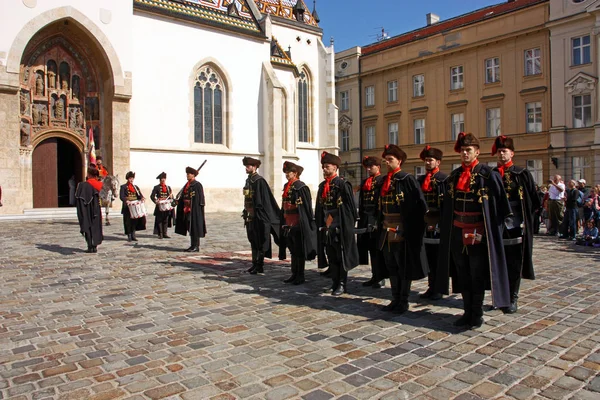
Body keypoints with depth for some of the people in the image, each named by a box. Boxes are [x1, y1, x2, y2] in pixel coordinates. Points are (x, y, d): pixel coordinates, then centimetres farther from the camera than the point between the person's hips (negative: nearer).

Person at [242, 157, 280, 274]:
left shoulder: (259, 181, -14)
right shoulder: (248, 180, 13)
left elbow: (265, 199, -18)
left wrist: (260, 215, -19)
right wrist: (245, 212, 16)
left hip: (258, 216, -9)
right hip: (250, 215, 9)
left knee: (260, 242, -1)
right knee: (253, 240, 14)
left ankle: (260, 266, 6)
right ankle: (255, 263, 23)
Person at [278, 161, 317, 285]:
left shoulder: (300, 187, -13)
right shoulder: (287, 187, 12)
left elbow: (306, 206, -14)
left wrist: (308, 223, -14)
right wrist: (284, 222, 15)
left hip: (298, 224, -8)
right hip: (288, 224, 8)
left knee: (299, 251, 3)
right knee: (292, 249, 15)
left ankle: (300, 276, 14)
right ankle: (294, 274, 26)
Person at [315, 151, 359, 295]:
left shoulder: (343, 184, -8)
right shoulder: (322, 186, 12)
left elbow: (351, 206, -9)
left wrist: (350, 224, -9)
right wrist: (320, 224, 12)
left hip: (340, 227, -6)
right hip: (327, 227, 6)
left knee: (342, 256, 2)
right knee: (331, 257, 11)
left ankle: (342, 284, 11)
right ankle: (335, 282, 21)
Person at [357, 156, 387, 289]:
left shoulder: (382, 181, -6)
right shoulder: (364, 182, 17)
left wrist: (379, 221, -18)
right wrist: (361, 220, 13)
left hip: (377, 220, -7)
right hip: (366, 221, 7)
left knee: (377, 249, -1)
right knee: (370, 248, 11)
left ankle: (380, 277, 9)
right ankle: (375, 276, 21)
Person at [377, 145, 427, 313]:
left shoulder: (408, 180, -10)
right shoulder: (384, 182, 11)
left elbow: (420, 205, -13)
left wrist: (416, 228, -14)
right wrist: (382, 225, 11)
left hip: (403, 232, -7)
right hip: (387, 232, 7)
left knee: (404, 267, 5)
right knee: (392, 267, 14)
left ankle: (404, 302, 16)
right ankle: (395, 299, 27)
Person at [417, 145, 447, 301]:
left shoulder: (444, 179, -5)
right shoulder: (420, 180, 13)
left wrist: (441, 223, -15)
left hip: (439, 225, -5)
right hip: (426, 224, 6)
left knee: (439, 258, 2)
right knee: (429, 258, 11)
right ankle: (431, 287, 20)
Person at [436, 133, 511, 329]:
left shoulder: (487, 174, -6)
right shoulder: (454, 176, 9)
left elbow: (500, 203, -5)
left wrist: (491, 228, -6)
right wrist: (447, 227, 10)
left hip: (478, 232, -5)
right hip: (458, 232, 5)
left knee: (477, 274, 5)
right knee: (462, 274, 11)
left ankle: (477, 314, 18)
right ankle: (468, 311, 23)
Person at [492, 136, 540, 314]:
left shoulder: (523, 174, 3)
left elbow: (534, 201, 5)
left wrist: (527, 219, 0)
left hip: (517, 226, -1)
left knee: (515, 264, 3)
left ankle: (512, 299, 14)